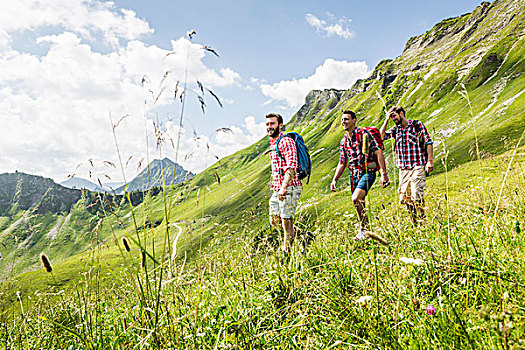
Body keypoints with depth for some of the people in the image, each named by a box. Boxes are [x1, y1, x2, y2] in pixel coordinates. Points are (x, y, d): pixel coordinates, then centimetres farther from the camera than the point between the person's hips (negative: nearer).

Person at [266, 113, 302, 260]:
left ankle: (286, 255, 6)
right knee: (274, 221, 10)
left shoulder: (286, 141, -10)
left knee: (286, 222, -4)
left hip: (288, 189, -9)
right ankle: (298, 235, 25)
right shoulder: (273, 143, 20)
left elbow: (292, 166, -22)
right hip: (276, 190, 9)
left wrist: (284, 187, -31)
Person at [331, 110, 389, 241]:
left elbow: (378, 152, -12)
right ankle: (364, 232, 23)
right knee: (359, 205, 9)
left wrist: (383, 174, -18)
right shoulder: (344, 141, 13)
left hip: (368, 172, -7)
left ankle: (365, 229, -7)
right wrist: (334, 179, 9)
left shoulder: (363, 133, -8)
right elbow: (342, 163, 19)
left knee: (356, 199, -24)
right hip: (354, 174, 7)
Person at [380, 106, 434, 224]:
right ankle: (414, 222, 16)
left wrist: (430, 161, -7)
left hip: (417, 166, -5)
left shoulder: (417, 125, 2)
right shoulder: (396, 129, 14)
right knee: (405, 197, 4)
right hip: (403, 168, 5)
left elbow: (428, 142, 1)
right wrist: (387, 120, 3)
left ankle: (422, 221, -3)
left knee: (417, 195, -12)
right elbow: (381, 136, 2)